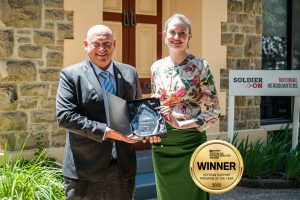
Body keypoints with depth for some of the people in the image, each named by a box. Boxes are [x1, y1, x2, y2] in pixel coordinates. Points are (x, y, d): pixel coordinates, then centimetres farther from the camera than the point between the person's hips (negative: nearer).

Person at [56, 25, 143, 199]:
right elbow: (64, 116, -12)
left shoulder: (130, 73, 10)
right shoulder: (71, 75, -3)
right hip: (85, 165, -4)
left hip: (124, 164, 4)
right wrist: (104, 131, -18)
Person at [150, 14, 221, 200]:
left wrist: (181, 124, -18)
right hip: (161, 143, 4)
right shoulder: (157, 67, 7)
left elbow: (213, 112, -7)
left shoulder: (201, 66, -7)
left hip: (190, 142, -4)